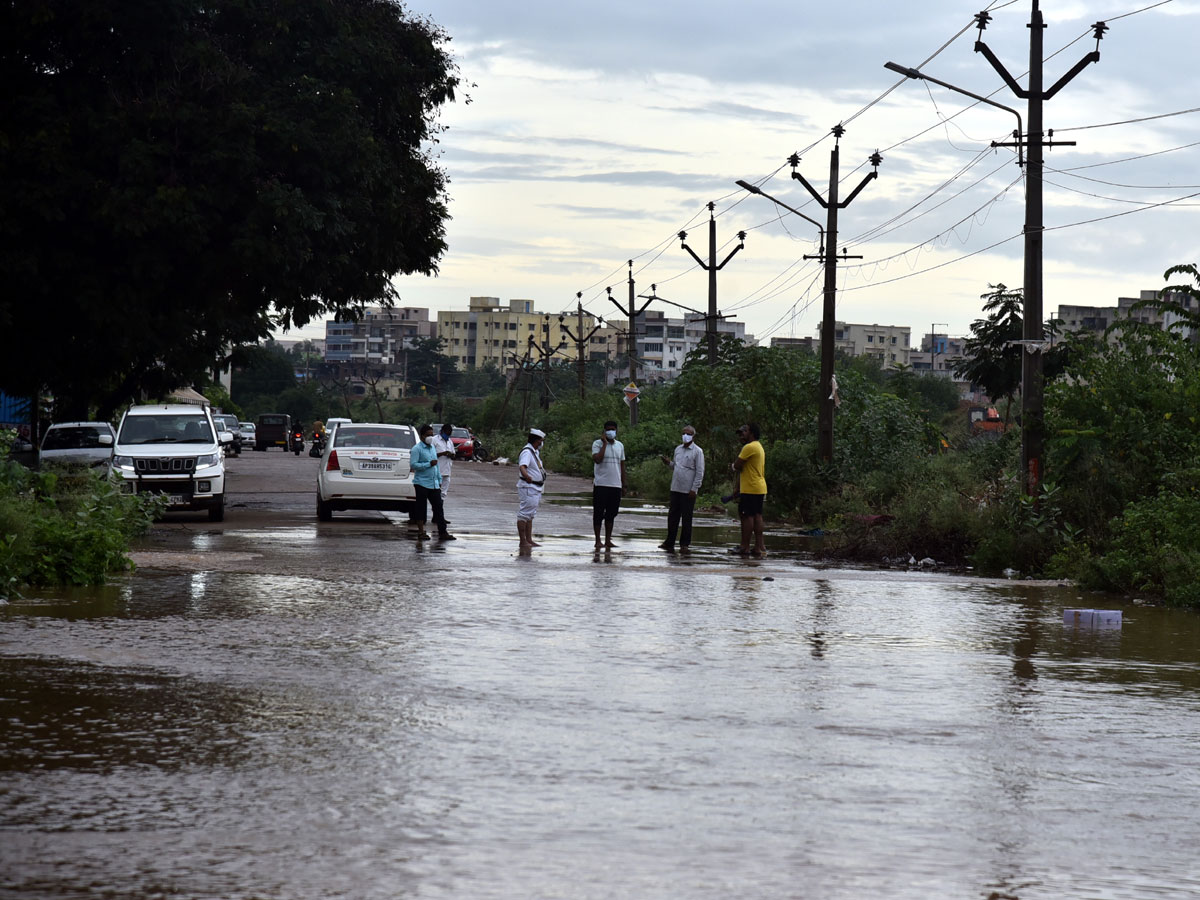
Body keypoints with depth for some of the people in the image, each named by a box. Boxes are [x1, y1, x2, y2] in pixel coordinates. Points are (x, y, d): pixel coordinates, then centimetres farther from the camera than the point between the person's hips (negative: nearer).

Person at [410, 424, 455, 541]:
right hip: (422, 483, -7)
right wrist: (429, 464, -19)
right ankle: (421, 532, 6)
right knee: (421, 508, 0)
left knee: (438, 507, 4)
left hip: (434, 484, 7)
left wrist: (439, 480, 22)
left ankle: (442, 532, 6)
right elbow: (413, 465, -17)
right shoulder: (417, 449, -7)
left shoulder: (432, 447, 17)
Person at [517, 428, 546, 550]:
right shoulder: (527, 452, -18)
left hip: (535, 489, 11)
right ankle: (523, 542, -10)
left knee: (530, 515, 14)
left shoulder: (535, 452, 14)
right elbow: (522, 466, -36)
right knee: (524, 514, -9)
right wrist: (526, 476, -54)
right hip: (528, 487, -11)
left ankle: (529, 540, 19)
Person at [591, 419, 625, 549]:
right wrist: (605, 443, -15)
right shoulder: (598, 443, -2)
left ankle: (608, 540, 13)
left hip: (616, 485, 5)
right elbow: (597, 459, -20)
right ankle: (598, 540, 4)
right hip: (601, 484, -5)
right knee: (598, 513, -1)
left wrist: (623, 486, 15)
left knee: (611, 514, 7)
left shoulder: (620, 445, 13)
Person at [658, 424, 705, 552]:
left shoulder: (697, 452, -5)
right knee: (672, 516, 5)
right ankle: (669, 543, 10)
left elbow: (700, 472, -8)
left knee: (686, 518, 1)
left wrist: (694, 489, -13)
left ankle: (684, 544, 8)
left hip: (688, 491, -6)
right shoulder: (678, 449, 14)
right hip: (675, 488, 6)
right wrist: (668, 462, 2)